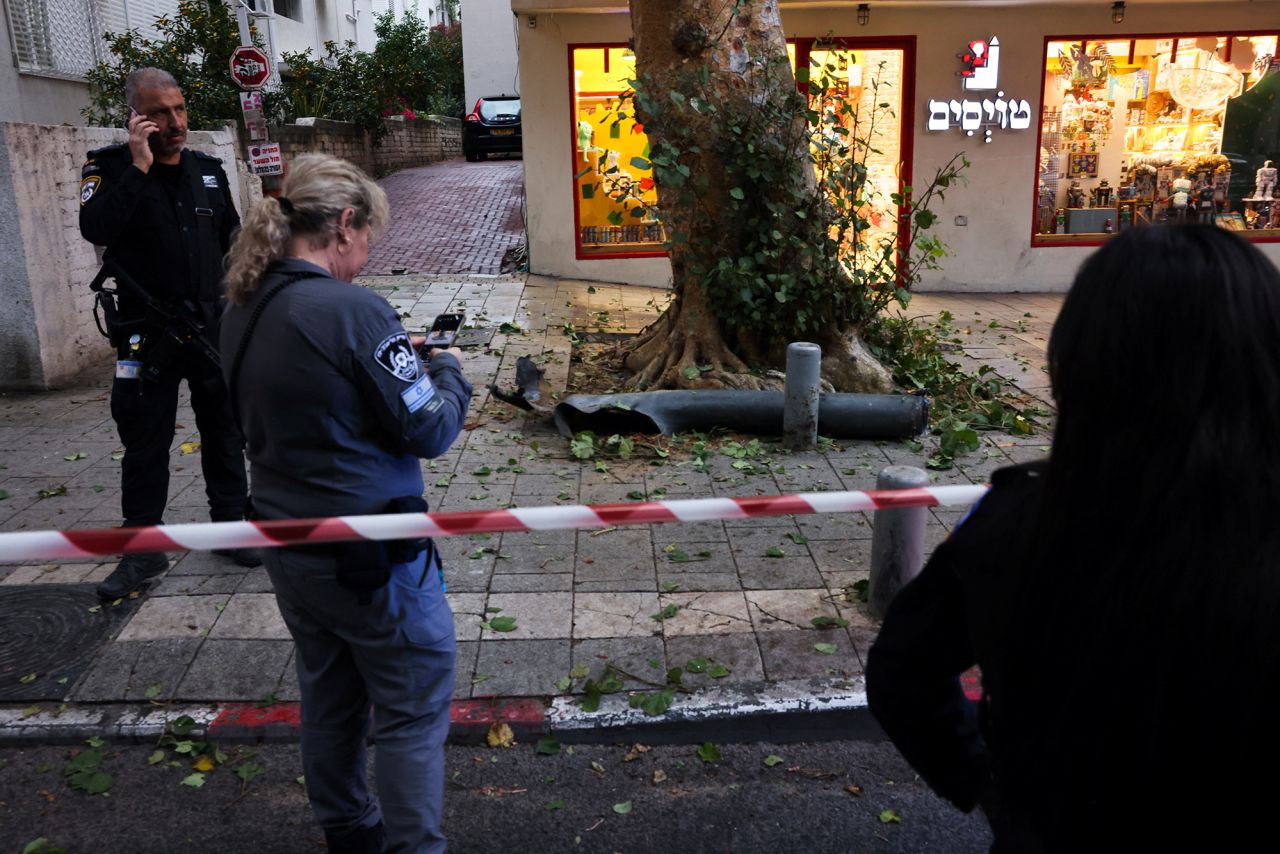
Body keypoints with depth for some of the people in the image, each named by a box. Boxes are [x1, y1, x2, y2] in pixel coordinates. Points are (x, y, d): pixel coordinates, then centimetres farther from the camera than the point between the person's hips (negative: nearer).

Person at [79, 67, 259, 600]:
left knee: (223, 432, 11)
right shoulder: (110, 167, -4)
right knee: (145, 445, 4)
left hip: (215, 326, 3)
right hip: (146, 334, -3)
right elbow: (95, 229, -23)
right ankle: (143, 549, 16)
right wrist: (138, 167, -23)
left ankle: (230, 525, 25)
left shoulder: (209, 170, 7)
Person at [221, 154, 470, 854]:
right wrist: (447, 371, 2)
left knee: (328, 697, 23)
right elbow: (429, 431, -16)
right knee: (413, 712, 6)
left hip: (288, 545, 9)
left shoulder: (243, 310, 3)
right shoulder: (352, 310, -22)